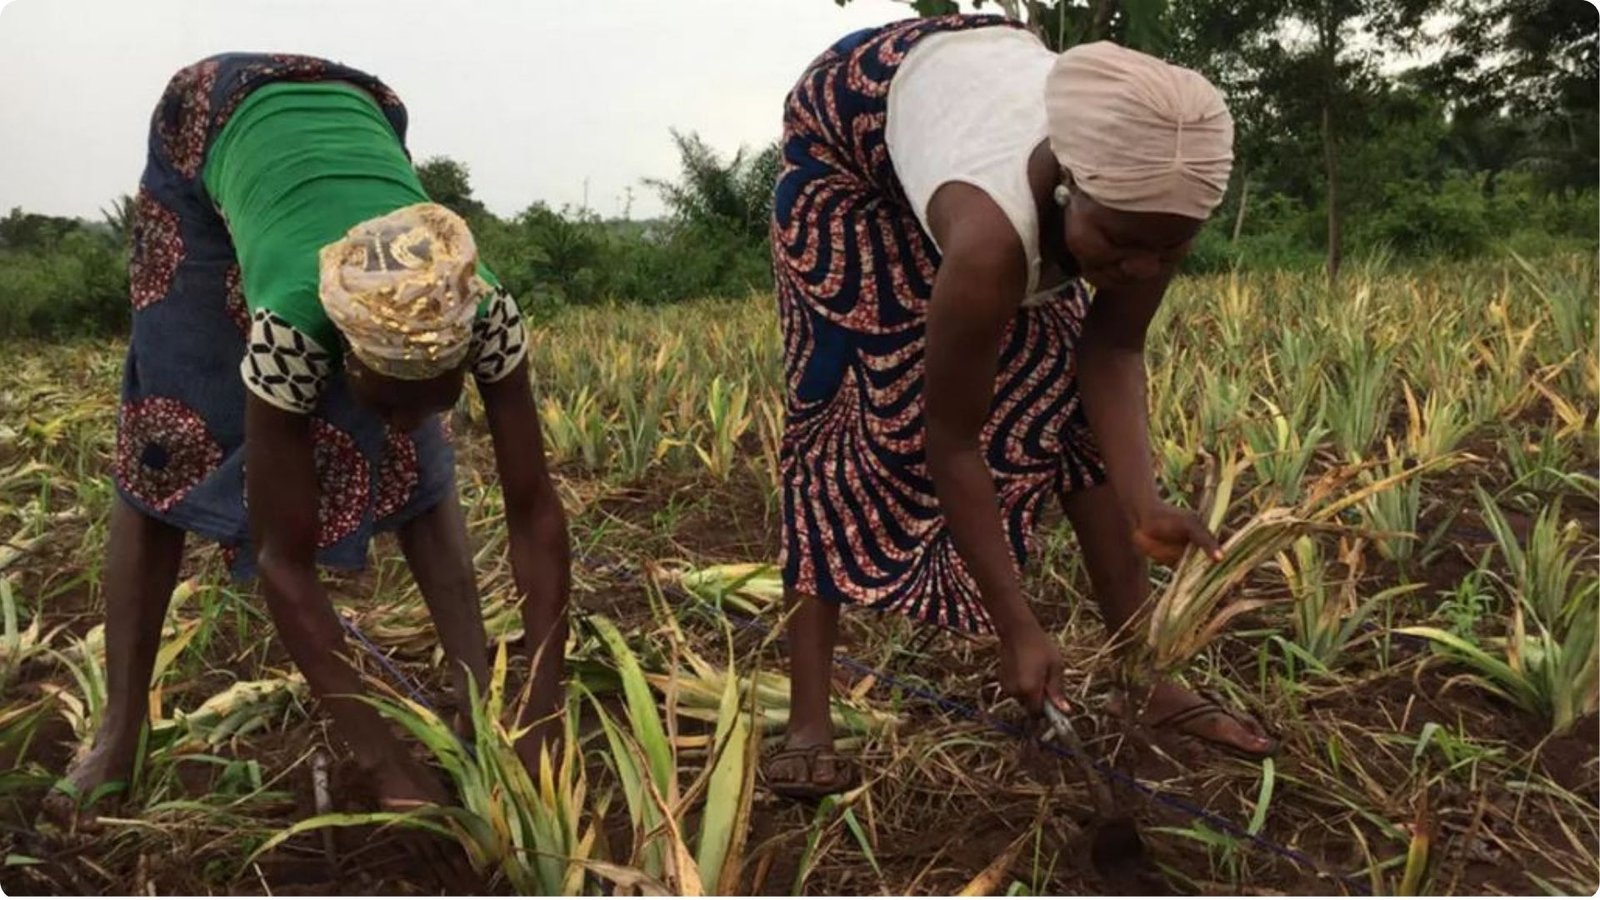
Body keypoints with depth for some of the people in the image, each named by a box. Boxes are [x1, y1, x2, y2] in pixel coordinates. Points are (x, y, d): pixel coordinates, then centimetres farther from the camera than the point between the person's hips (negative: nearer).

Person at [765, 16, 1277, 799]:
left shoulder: (1155, 192, -31)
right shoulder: (993, 234, -46)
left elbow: (1113, 349, -17)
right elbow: (950, 442, -36)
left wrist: (1142, 503, -32)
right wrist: (1017, 628, -31)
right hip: (855, 125, -5)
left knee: (1065, 388, -3)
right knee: (846, 408, -17)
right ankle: (808, 722, -15)